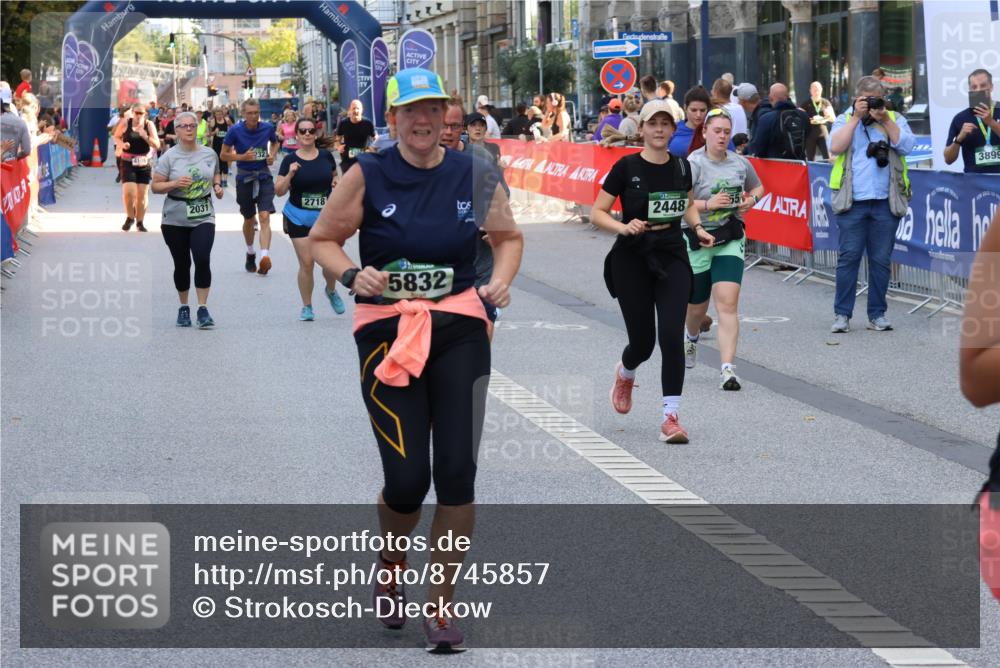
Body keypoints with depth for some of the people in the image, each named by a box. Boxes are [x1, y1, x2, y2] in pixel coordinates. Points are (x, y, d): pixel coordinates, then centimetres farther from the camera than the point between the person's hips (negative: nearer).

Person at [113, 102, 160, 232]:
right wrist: (122, 144, -10)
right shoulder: (125, 123, -3)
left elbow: (157, 145, -4)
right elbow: (116, 137, 11)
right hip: (128, 163, -1)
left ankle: (139, 222, 20)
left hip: (144, 163, 1)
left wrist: (146, 137, -21)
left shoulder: (149, 125, -2)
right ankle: (130, 217, 12)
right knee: (128, 192, -13)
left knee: (142, 194, 5)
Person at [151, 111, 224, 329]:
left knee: (203, 259, -16)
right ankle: (183, 307, 24)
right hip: (175, 219, -1)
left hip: (203, 217, 1)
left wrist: (217, 185, 3)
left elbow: (215, 174, 24)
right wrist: (175, 184, -20)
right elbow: (155, 186, -4)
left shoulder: (209, 154, 5)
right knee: (181, 264, 7)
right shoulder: (169, 157, -3)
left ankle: (203, 308, -8)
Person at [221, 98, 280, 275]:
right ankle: (250, 254, 38)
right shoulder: (235, 131, -10)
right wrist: (242, 157, -19)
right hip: (244, 178, 0)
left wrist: (272, 155, -1)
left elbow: (275, 142, 19)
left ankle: (265, 257, -27)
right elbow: (224, 154, -3)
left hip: (264, 177, 0)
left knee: (265, 217, -17)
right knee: (249, 219, 14)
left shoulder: (267, 128, -3)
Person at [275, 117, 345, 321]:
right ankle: (307, 307, 13)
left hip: (326, 215, 1)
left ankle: (331, 291, 30)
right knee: (306, 263, -2)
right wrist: (290, 174, -20)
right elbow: (279, 191, -5)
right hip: (299, 218, -1)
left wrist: (336, 182, -1)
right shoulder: (290, 160, -3)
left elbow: (335, 176, 21)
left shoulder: (326, 156, 2)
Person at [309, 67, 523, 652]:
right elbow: (322, 239, 5)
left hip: (460, 329, 2)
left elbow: (510, 237, 17)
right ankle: (392, 563, 28)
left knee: (457, 471, -7)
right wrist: (352, 275, -14)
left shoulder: (473, 176, 2)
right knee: (408, 478, -8)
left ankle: (443, 603, 10)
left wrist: (501, 281, -2)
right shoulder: (368, 175, -3)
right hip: (386, 332, -1)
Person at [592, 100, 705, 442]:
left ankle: (671, 417, -8)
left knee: (671, 335, -12)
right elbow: (597, 213, -5)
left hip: (672, 257, 2)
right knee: (643, 340, 3)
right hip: (632, 259, -2)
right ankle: (625, 373, 41)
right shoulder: (627, 167, -8)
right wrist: (624, 227, -23)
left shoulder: (682, 167, 4)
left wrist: (698, 229, 4)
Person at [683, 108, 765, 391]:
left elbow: (758, 187, 23)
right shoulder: (693, 164, -11)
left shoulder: (740, 163, 4)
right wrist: (707, 204, -27)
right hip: (697, 240, -2)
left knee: (728, 304, -14)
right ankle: (692, 339, 50)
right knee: (697, 306, 14)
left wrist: (751, 200, 2)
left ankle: (727, 368, -17)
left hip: (730, 240, 2)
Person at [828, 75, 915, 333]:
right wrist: (856, 117, -8)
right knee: (848, 256, -3)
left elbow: (906, 145, -4)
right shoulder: (845, 120, 10)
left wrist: (885, 120, -10)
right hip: (852, 202, -1)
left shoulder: (895, 119, 12)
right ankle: (842, 314, 1)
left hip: (886, 203, 1)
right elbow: (836, 146, -8)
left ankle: (877, 314, 11)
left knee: (881, 259, 4)